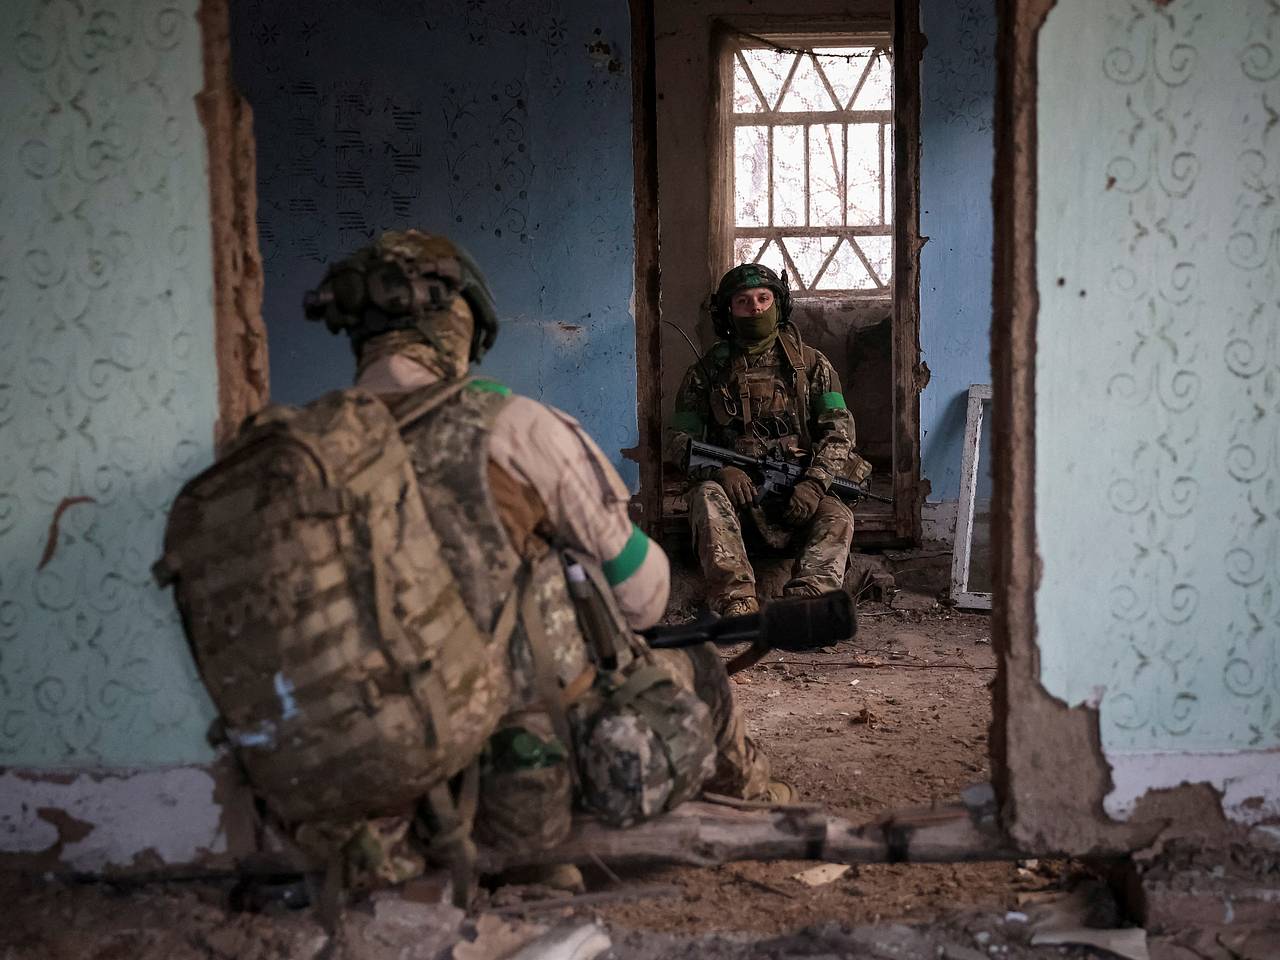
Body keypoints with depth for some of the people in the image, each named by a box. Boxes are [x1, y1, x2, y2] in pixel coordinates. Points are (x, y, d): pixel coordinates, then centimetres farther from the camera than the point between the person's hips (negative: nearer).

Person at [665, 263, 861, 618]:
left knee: (837, 518, -29)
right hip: (735, 487, 0)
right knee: (707, 496, -33)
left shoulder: (809, 363, 9)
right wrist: (719, 471, -18)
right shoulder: (709, 370, 8)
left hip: (797, 496, 1)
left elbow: (839, 428, 1)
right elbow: (678, 438, 3)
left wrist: (815, 483, -17)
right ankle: (737, 602, -48)